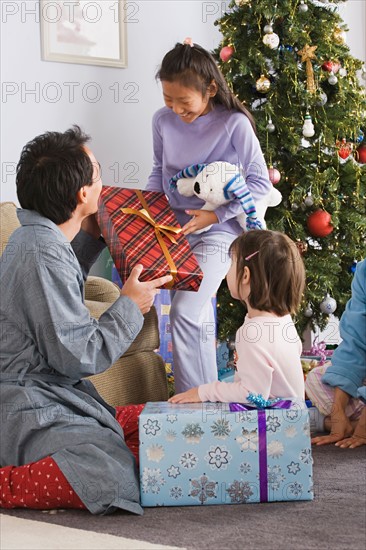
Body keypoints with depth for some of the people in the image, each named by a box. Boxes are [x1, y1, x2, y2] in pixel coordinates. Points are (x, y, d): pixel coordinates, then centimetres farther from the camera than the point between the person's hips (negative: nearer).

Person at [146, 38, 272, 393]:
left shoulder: (234, 124, -15)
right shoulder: (163, 121, -1)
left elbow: (260, 183, -9)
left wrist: (217, 215, -16)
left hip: (217, 230, -5)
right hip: (177, 226, 5)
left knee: (185, 312, -18)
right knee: (199, 316, 11)